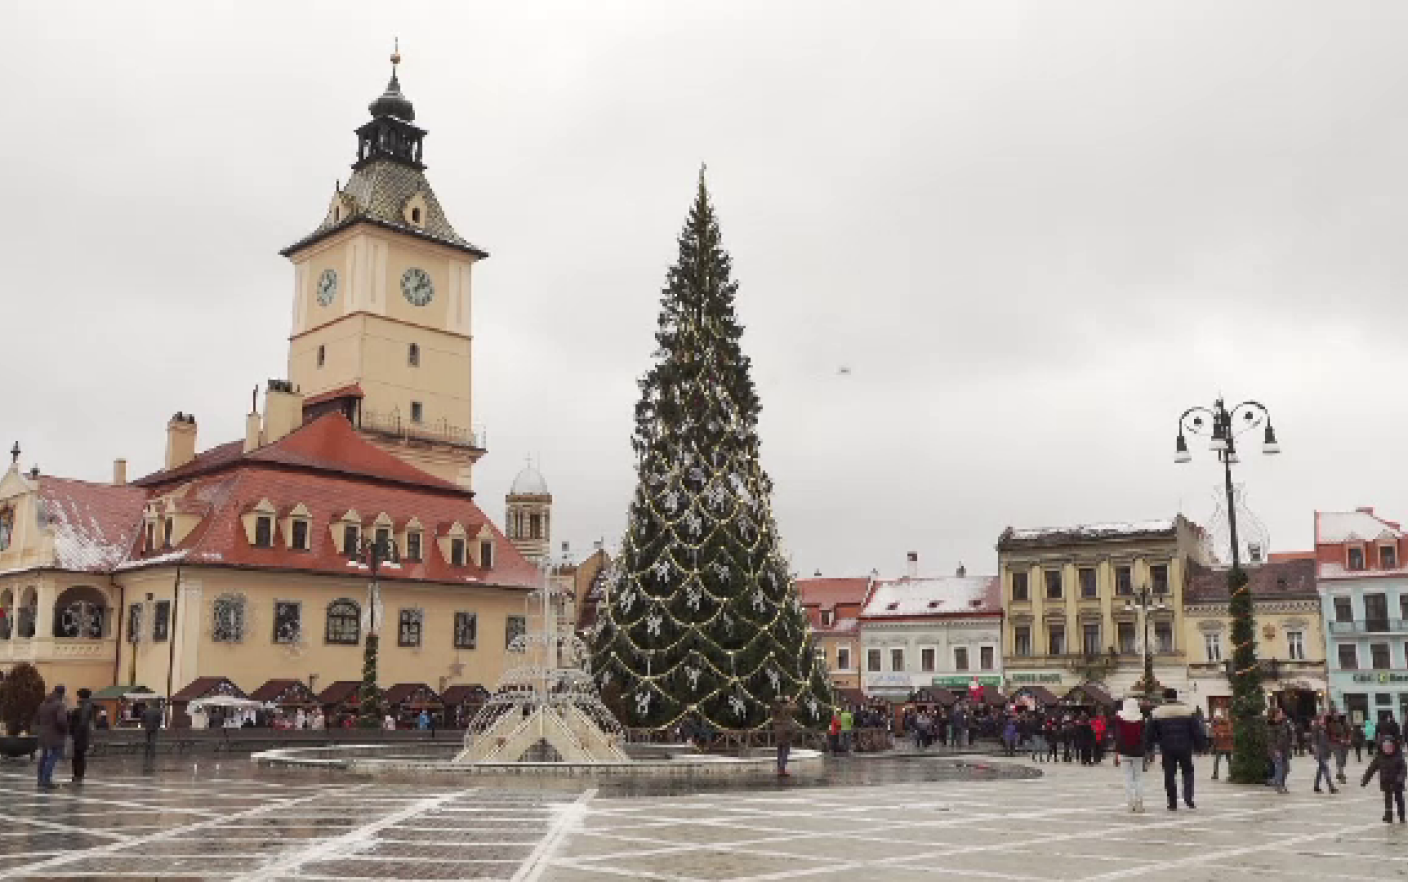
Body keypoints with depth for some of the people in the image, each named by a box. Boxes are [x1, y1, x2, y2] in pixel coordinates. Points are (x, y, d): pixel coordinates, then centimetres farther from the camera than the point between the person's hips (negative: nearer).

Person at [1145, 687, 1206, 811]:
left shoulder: (1157, 712, 1)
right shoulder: (1187, 710, 1)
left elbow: (1150, 733, 4)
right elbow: (1197, 731, 2)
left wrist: (1147, 747, 12)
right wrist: (1200, 746, 10)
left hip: (1167, 749, 0)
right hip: (1184, 748, 0)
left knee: (1169, 775, 6)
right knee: (1187, 772, 16)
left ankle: (1172, 804, 6)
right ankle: (1188, 797, -1)